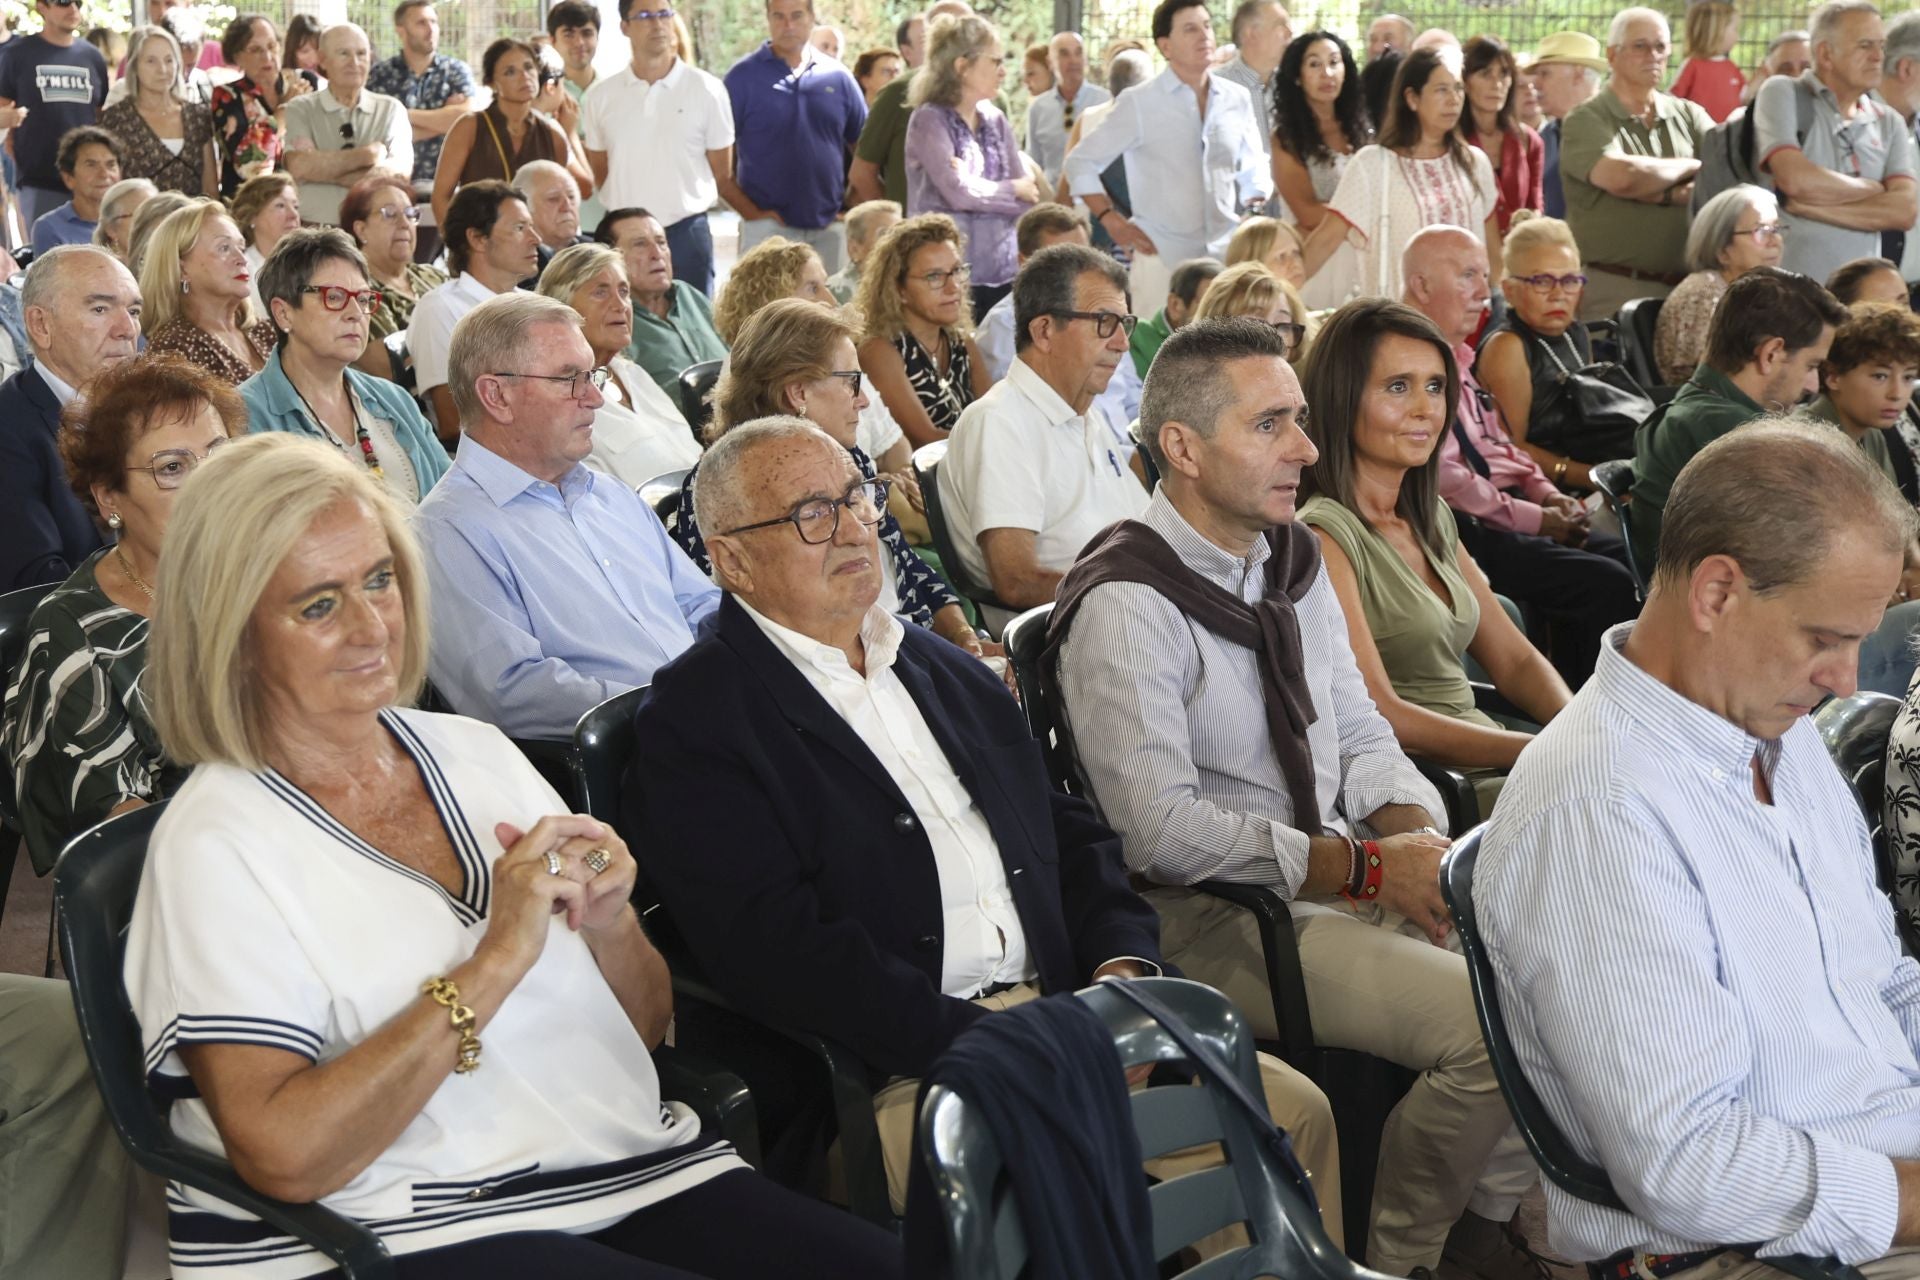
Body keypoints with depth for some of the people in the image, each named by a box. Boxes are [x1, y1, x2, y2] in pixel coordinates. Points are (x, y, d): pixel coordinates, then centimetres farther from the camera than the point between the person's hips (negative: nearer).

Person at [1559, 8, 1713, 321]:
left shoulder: (1689, 115, 14)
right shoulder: (1585, 121, -1)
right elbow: (1622, 176, -19)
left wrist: (1666, 195, -13)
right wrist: (1690, 167, -2)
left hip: (1685, 284, 4)